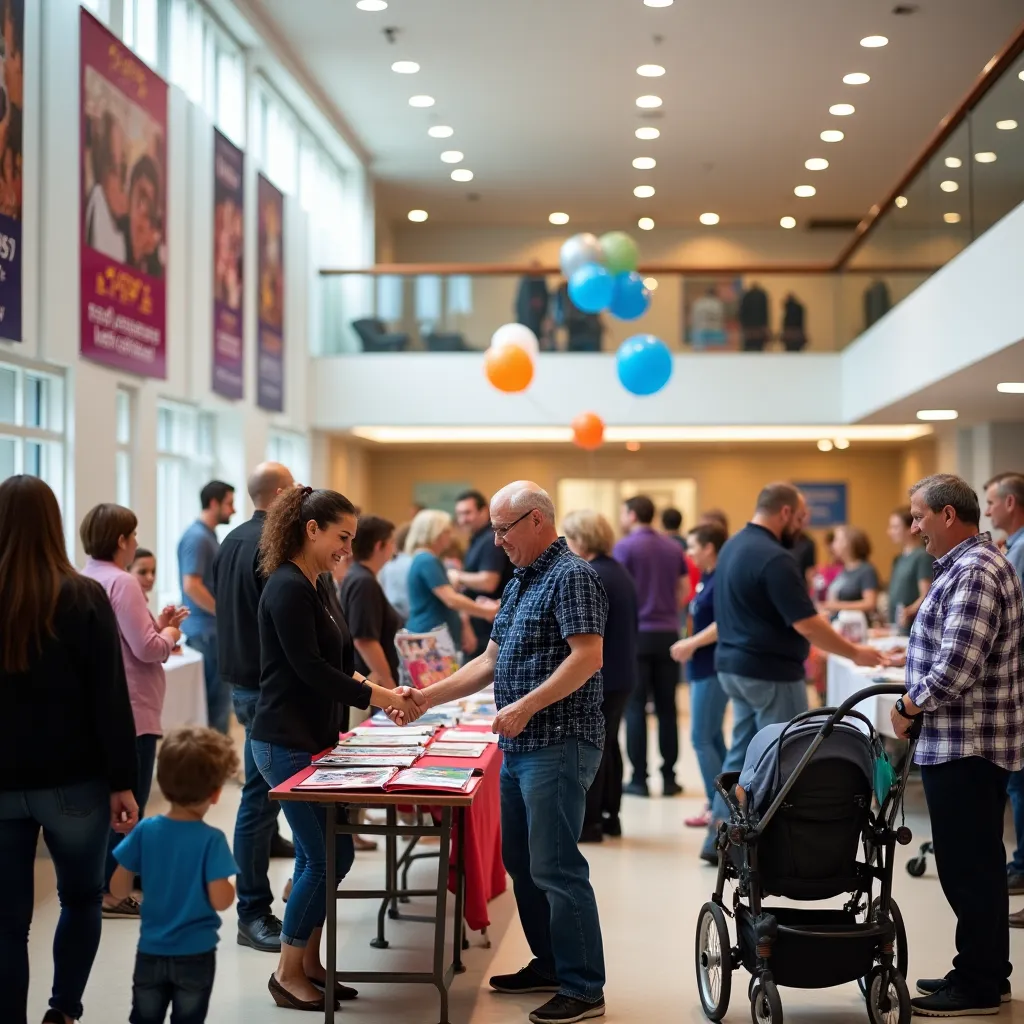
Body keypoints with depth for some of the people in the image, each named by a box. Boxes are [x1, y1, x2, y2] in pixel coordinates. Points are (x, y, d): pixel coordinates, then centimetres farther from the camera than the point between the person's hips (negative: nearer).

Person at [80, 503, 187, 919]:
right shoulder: (121, 582, -17)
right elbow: (147, 649, -19)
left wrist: (156, 624, 14)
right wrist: (169, 633, 0)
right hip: (130, 710, -9)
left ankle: (104, 882, 22)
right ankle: (113, 890, 2)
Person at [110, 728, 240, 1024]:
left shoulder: (145, 831, -9)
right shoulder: (211, 839, -18)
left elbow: (118, 888, -3)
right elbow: (220, 901, -20)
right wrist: (230, 885, 0)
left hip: (150, 952, 3)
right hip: (195, 955, -3)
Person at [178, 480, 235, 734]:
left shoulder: (209, 535, 14)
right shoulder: (197, 537, -16)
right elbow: (191, 586, -23)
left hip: (213, 629, 10)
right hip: (206, 630, -10)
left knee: (218, 696, 12)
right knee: (215, 698, -5)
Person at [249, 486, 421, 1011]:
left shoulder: (321, 583, 11)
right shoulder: (288, 588, -17)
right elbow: (309, 668, -20)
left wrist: (373, 688, -1)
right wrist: (377, 697, -16)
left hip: (314, 739, 9)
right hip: (287, 744, -9)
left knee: (318, 856, 13)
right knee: (331, 854, -6)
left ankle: (308, 963, 23)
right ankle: (288, 972, 7)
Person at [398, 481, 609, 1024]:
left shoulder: (572, 576, -12)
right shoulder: (522, 582, 17)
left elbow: (588, 656, -22)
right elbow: (490, 660, 20)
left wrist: (526, 705, -24)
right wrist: (428, 697, 13)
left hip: (559, 744, -10)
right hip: (520, 746, 10)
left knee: (555, 867, -8)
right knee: (520, 861, 16)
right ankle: (548, 964, 28)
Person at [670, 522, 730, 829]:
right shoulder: (706, 578, 11)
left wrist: (692, 644, -19)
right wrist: (689, 645, 6)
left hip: (714, 668, -10)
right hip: (703, 666, 10)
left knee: (702, 738, -6)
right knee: (712, 737, 13)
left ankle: (717, 806, 0)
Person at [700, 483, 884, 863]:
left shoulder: (733, 547, 10)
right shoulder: (774, 558, -21)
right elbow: (806, 624, -22)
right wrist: (855, 653, -12)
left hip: (736, 665, 9)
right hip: (770, 673, -9)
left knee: (743, 753, 15)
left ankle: (720, 840, 16)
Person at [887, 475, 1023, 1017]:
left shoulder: (975, 572, -19)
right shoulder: (966, 565, 15)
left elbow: (956, 668, -26)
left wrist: (908, 707, -13)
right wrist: (916, 700, 14)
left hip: (967, 746, -11)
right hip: (960, 741, 11)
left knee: (968, 867, -3)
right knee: (974, 864, 16)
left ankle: (978, 987, 4)